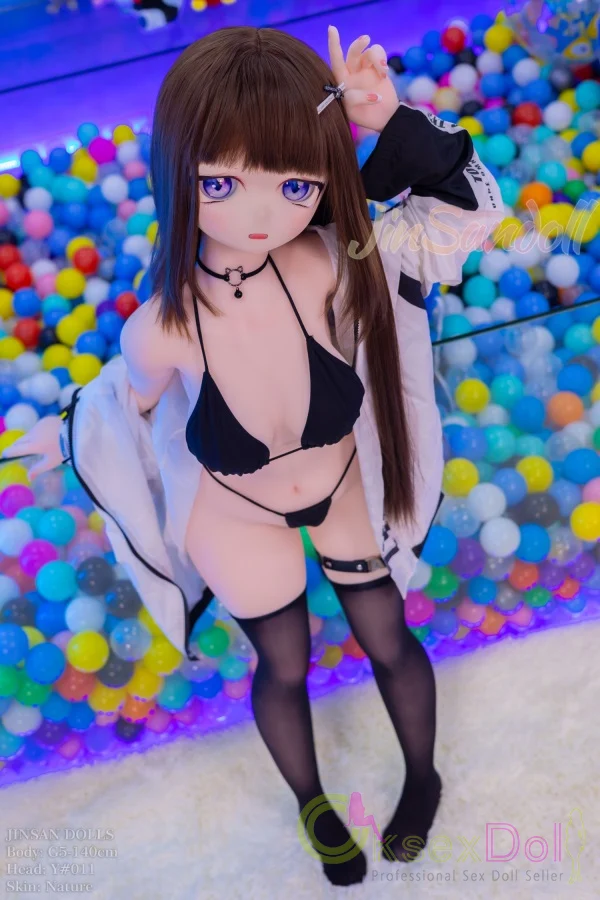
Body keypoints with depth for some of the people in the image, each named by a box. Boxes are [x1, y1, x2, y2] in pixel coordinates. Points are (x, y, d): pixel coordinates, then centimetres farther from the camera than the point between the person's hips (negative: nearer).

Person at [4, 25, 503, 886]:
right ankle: (313, 805, 58)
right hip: (237, 523, -1)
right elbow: (131, 403, -11)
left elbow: (472, 204, -21)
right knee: (282, 668, 23)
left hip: (347, 489, 2)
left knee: (389, 641, 22)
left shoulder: (329, 264, -33)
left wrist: (393, 120, -36)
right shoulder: (163, 331, -36)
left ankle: (422, 776, 58)